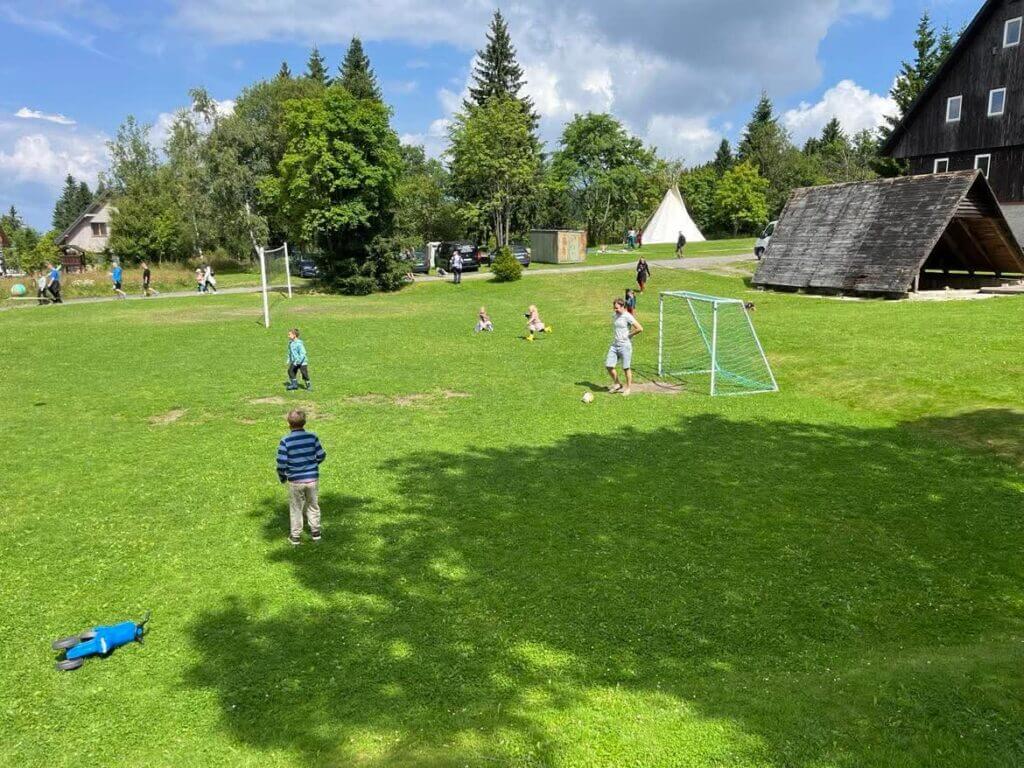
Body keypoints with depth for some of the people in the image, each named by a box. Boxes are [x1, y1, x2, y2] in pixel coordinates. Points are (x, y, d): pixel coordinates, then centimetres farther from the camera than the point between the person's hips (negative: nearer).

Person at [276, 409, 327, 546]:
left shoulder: (285, 441, -14)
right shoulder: (312, 437, -8)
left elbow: (281, 463, -13)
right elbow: (321, 456, -1)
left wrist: (282, 477, 5)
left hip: (295, 481, -2)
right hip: (312, 478, 2)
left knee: (296, 509, 13)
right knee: (313, 506, 19)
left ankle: (295, 537, 22)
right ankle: (315, 532, 28)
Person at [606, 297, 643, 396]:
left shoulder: (627, 317, -12)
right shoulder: (614, 316, 10)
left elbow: (640, 329, -18)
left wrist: (629, 335, -9)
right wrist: (616, 337, 13)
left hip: (625, 345, -7)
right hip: (614, 345, 7)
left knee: (626, 367, 2)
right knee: (608, 365, 2)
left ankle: (628, 387, 18)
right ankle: (617, 384, 21)